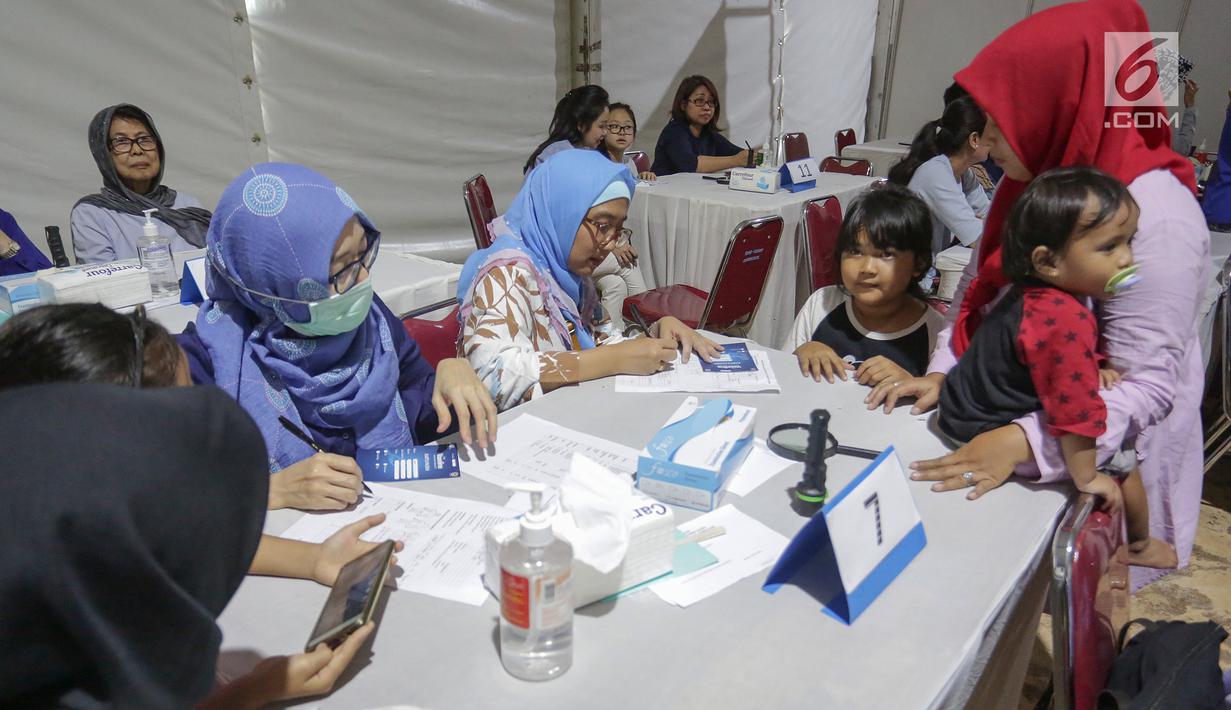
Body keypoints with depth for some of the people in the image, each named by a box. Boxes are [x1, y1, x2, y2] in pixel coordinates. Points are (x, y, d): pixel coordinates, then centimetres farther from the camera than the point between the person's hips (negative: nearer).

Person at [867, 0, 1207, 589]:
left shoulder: (1156, 217, -26)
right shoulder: (1032, 180, -2)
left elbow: (1146, 385, -26)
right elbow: (977, 284, 8)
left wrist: (1024, 442, -36)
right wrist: (942, 372, -5)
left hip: (1092, 457, -6)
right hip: (1001, 419, 6)